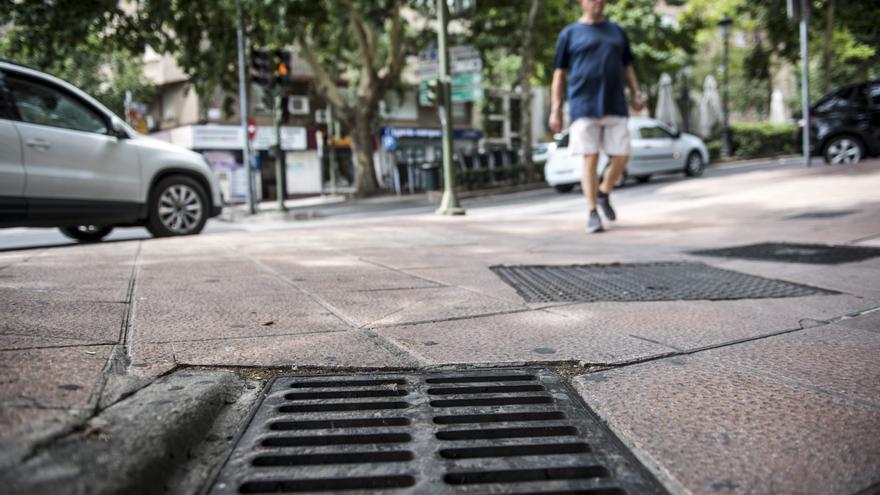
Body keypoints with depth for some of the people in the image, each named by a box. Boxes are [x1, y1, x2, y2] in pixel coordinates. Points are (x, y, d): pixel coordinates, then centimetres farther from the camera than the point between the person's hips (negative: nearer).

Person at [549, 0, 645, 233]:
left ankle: (604, 194, 24)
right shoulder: (570, 34, 6)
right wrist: (555, 110, -2)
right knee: (590, 159, -6)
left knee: (621, 156, -2)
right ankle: (593, 213, 2)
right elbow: (559, 74, 5)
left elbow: (627, 67, 21)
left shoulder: (617, 31, 17)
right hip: (584, 107, -3)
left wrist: (636, 93, 5)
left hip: (615, 107, 3)